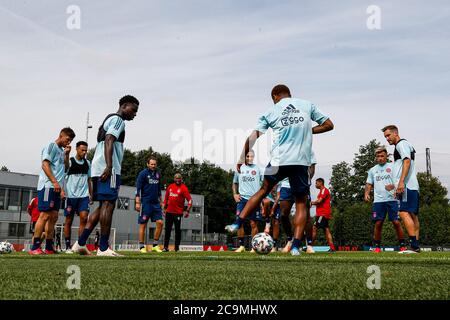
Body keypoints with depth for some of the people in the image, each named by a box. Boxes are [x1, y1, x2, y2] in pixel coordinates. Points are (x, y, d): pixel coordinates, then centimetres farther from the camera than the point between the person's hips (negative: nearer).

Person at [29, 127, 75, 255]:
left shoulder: (62, 151, 22)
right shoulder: (51, 146, -1)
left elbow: (66, 167, 24)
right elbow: (45, 165, -12)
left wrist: (67, 154, 11)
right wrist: (55, 182, -20)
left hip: (57, 188, 9)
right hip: (48, 186, -9)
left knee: (53, 217, 7)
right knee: (45, 215, -13)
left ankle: (49, 247, 10)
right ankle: (35, 247, -13)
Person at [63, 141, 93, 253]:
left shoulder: (87, 163, 13)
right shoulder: (70, 161, -2)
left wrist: (91, 194, 16)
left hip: (84, 195, 4)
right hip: (71, 195, -3)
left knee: (84, 218, -10)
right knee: (69, 221, 3)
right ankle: (68, 246, 11)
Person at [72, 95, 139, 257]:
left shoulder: (109, 119, 28)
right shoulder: (117, 119, -3)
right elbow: (108, 141, -17)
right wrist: (109, 167, -26)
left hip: (98, 169, 10)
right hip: (108, 170, -10)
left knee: (103, 206, 12)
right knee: (108, 205, -10)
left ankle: (80, 243, 9)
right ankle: (103, 248, -10)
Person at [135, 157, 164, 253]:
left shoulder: (158, 174, 13)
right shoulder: (143, 173, -5)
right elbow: (138, 188, -8)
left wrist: (160, 201, 21)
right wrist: (137, 202, -15)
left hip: (156, 203, 6)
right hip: (145, 202, -6)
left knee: (160, 222, -3)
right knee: (143, 224, -1)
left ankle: (155, 245, 7)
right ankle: (142, 246, 6)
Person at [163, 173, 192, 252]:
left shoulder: (183, 188, -5)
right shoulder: (170, 187, 12)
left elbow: (190, 200, -8)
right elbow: (166, 198, 23)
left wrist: (187, 211, -14)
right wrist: (164, 208, 19)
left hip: (178, 213, -5)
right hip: (169, 212, 5)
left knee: (178, 230, 0)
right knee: (167, 230, 6)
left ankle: (177, 247, 7)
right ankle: (165, 247, 11)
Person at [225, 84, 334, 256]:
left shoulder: (270, 112, 9)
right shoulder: (307, 105, 11)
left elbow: (253, 137, 3)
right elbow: (329, 125, 11)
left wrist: (242, 158, 13)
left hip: (278, 160, 0)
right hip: (301, 161, 0)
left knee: (263, 190, 22)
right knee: (301, 202, 9)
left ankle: (237, 224, 22)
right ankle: (295, 246, 0)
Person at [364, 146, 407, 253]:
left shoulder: (392, 167, 8)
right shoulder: (372, 170, 17)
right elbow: (369, 184, 19)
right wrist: (366, 193, 0)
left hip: (392, 199, -2)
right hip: (378, 200, 2)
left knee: (396, 222, -7)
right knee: (378, 223, -1)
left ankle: (402, 245, 3)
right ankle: (377, 246, 8)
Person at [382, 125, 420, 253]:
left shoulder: (402, 143, -2)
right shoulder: (400, 147, 28)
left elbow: (407, 161, -16)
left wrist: (401, 182, -23)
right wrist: (395, 185, 34)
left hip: (407, 185, -11)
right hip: (411, 187, 11)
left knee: (404, 213, -17)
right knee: (413, 215, 7)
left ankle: (414, 245, -22)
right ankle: (416, 246, 8)